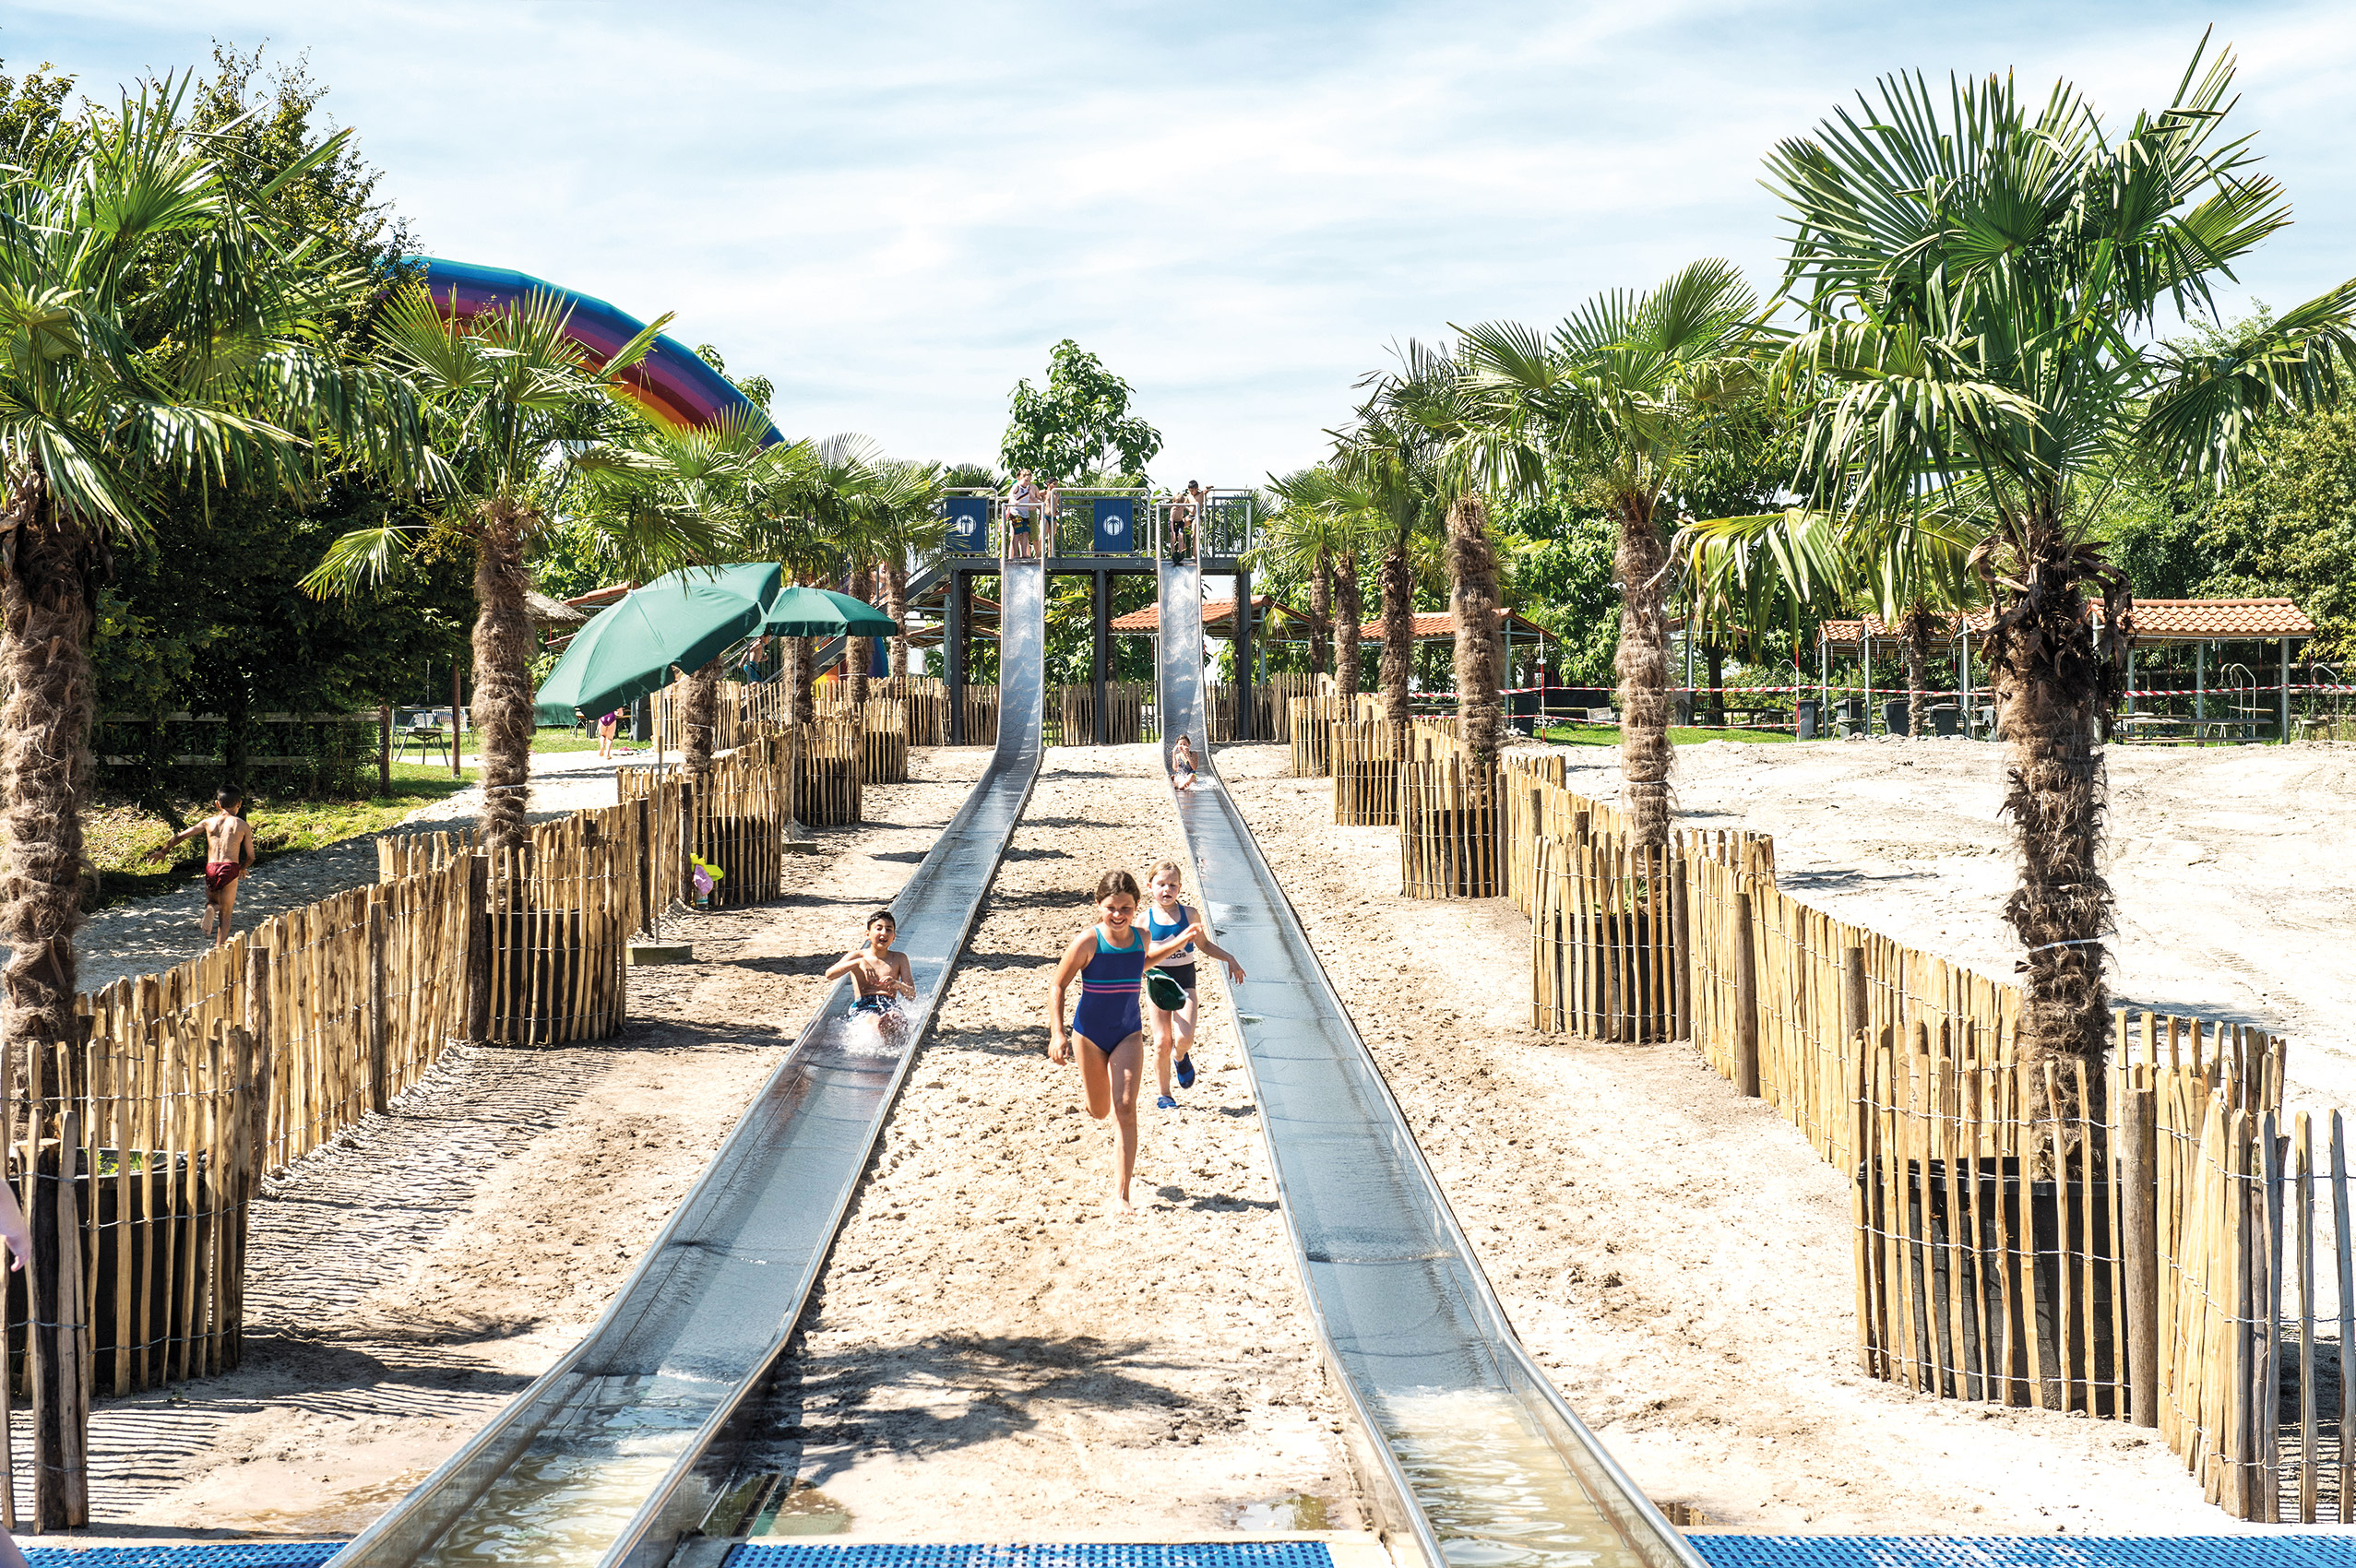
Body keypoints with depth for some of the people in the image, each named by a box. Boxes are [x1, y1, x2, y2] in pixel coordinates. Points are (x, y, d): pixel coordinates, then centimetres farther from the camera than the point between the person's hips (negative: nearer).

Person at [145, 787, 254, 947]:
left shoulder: (209, 822, 12)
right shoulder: (242, 825, 7)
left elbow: (182, 836, 10)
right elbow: (250, 857, 7)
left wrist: (163, 851, 22)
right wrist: (242, 868, 28)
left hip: (211, 868, 2)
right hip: (230, 868, -2)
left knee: (214, 902, 27)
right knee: (225, 915, 9)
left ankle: (210, 909, -9)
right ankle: (218, 949, -6)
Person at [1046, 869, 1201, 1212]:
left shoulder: (1142, 938, -6)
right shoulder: (1087, 943, -19)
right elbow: (1057, 986, -10)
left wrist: (1180, 941, 16)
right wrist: (1057, 1034, -18)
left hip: (1129, 1035, 2)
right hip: (1090, 1034, -1)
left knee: (1125, 1110, -13)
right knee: (1099, 1112, 16)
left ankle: (1119, 1194, -11)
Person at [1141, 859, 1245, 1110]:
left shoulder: (1189, 915, -1)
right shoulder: (1146, 919, -4)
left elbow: (1203, 943, 15)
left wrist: (1230, 958, 10)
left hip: (1184, 983, 0)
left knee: (1184, 1038, -17)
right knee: (1161, 1043, -1)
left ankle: (1180, 1057, 20)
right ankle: (1164, 1094, 16)